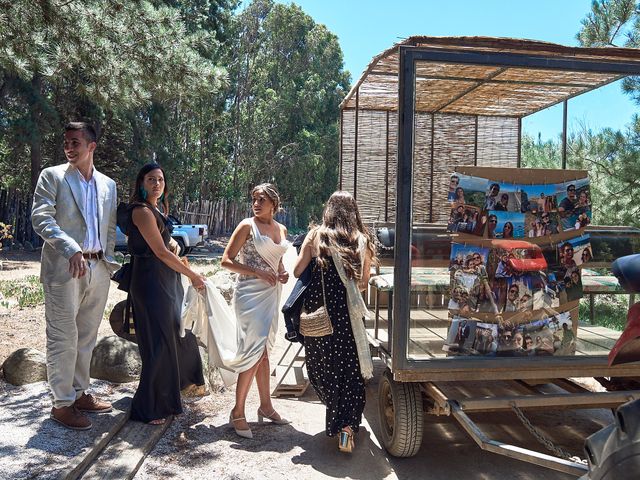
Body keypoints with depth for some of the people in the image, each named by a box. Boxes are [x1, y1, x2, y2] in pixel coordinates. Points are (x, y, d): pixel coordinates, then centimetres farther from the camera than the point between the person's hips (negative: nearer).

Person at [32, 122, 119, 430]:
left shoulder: (108, 185, 14)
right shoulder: (52, 176, 0)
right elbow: (40, 218, -11)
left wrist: (108, 260, 9)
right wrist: (72, 249, -22)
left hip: (98, 269, 5)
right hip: (64, 267, -5)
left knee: (87, 337, 13)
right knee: (63, 337, -1)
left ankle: (80, 393, 26)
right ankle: (62, 404, 10)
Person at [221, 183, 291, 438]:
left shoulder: (281, 229, 10)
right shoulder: (247, 226, -8)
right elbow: (226, 261, -11)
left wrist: (283, 272, 2)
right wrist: (258, 273, -19)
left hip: (271, 293, 7)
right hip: (250, 293, -6)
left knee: (264, 351, 14)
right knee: (254, 351, -9)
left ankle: (265, 406, 26)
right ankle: (237, 412, 4)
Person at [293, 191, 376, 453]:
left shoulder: (316, 235, -1)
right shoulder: (362, 240, 2)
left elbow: (297, 271, -2)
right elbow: (364, 282, 6)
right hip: (348, 314, 1)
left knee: (320, 364, 18)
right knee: (349, 368, 10)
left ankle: (337, 417, 29)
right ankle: (347, 424, -2)